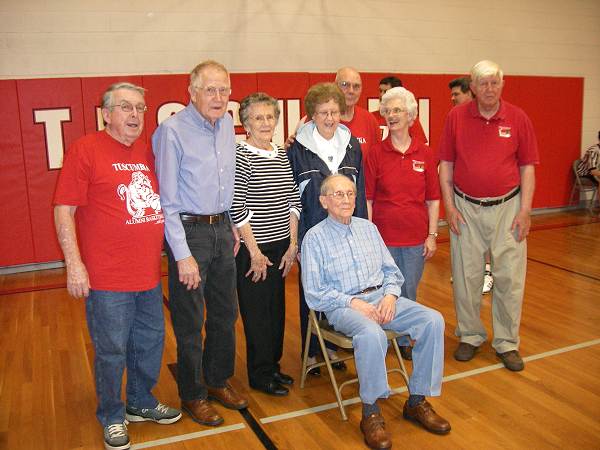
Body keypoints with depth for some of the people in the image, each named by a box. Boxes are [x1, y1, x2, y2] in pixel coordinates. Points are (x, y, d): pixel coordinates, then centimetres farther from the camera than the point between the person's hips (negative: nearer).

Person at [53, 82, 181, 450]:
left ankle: (142, 402, 40)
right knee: (112, 351, 7)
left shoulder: (149, 151, 11)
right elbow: (64, 210, -10)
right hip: (107, 279, -6)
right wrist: (74, 264, -15)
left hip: (149, 274, 6)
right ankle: (112, 416, 30)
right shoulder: (85, 150, -7)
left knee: (151, 343, 18)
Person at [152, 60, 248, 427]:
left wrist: (231, 225, 17)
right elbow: (167, 200, -15)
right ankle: (193, 394, 25)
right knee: (190, 321, 6)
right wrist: (182, 255, -17)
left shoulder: (227, 124, 7)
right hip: (189, 231, -7)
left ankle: (218, 380, 36)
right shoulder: (172, 130, -15)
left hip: (222, 229, 7)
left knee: (225, 313, 17)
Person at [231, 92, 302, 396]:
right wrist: (255, 251, -13)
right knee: (256, 312, 5)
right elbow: (237, 208, -15)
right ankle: (260, 374, 20)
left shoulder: (282, 155, 9)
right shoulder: (240, 156, -12)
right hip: (252, 248, -6)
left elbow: (293, 200, 10)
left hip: (281, 246, 6)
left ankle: (273, 364, 32)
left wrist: (292, 244, 5)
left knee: (277, 307, 15)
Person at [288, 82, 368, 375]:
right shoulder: (298, 148, -7)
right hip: (311, 232, -3)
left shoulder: (351, 145, 5)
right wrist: (296, 236, -9)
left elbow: (359, 191, 9)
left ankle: (332, 347, 30)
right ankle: (311, 352, 23)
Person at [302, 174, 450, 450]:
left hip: (382, 297, 6)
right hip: (343, 306, -5)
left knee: (433, 321, -17)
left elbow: (391, 271, 17)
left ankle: (417, 401, -5)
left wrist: (390, 295, -5)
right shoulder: (314, 238, -1)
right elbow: (315, 294, -6)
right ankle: (371, 413, -19)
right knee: (371, 334, -38)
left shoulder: (368, 227, 15)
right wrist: (354, 303, -16)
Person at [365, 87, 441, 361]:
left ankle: (404, 341, 29)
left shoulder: (425, 154, 2)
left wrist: (432, 235, 1)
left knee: (409, 293, 11)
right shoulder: (376, 154, -3)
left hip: (416, 238, 2)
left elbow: (433, 199, 5)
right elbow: (367, 199, -2)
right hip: (383, 237, -1)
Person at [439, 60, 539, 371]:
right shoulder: (456, 117, 0)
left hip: (507, 207, 0)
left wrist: (525, 210, -4)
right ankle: (470, 336, 24)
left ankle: (507, 343, 17)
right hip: (466, 208, 0)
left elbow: (527, 167, 2)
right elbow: (446, 164, 2)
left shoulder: (518, 118, 0)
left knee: (510, 276, 2)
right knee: (466, 276, 7)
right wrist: (449, 206, -4)